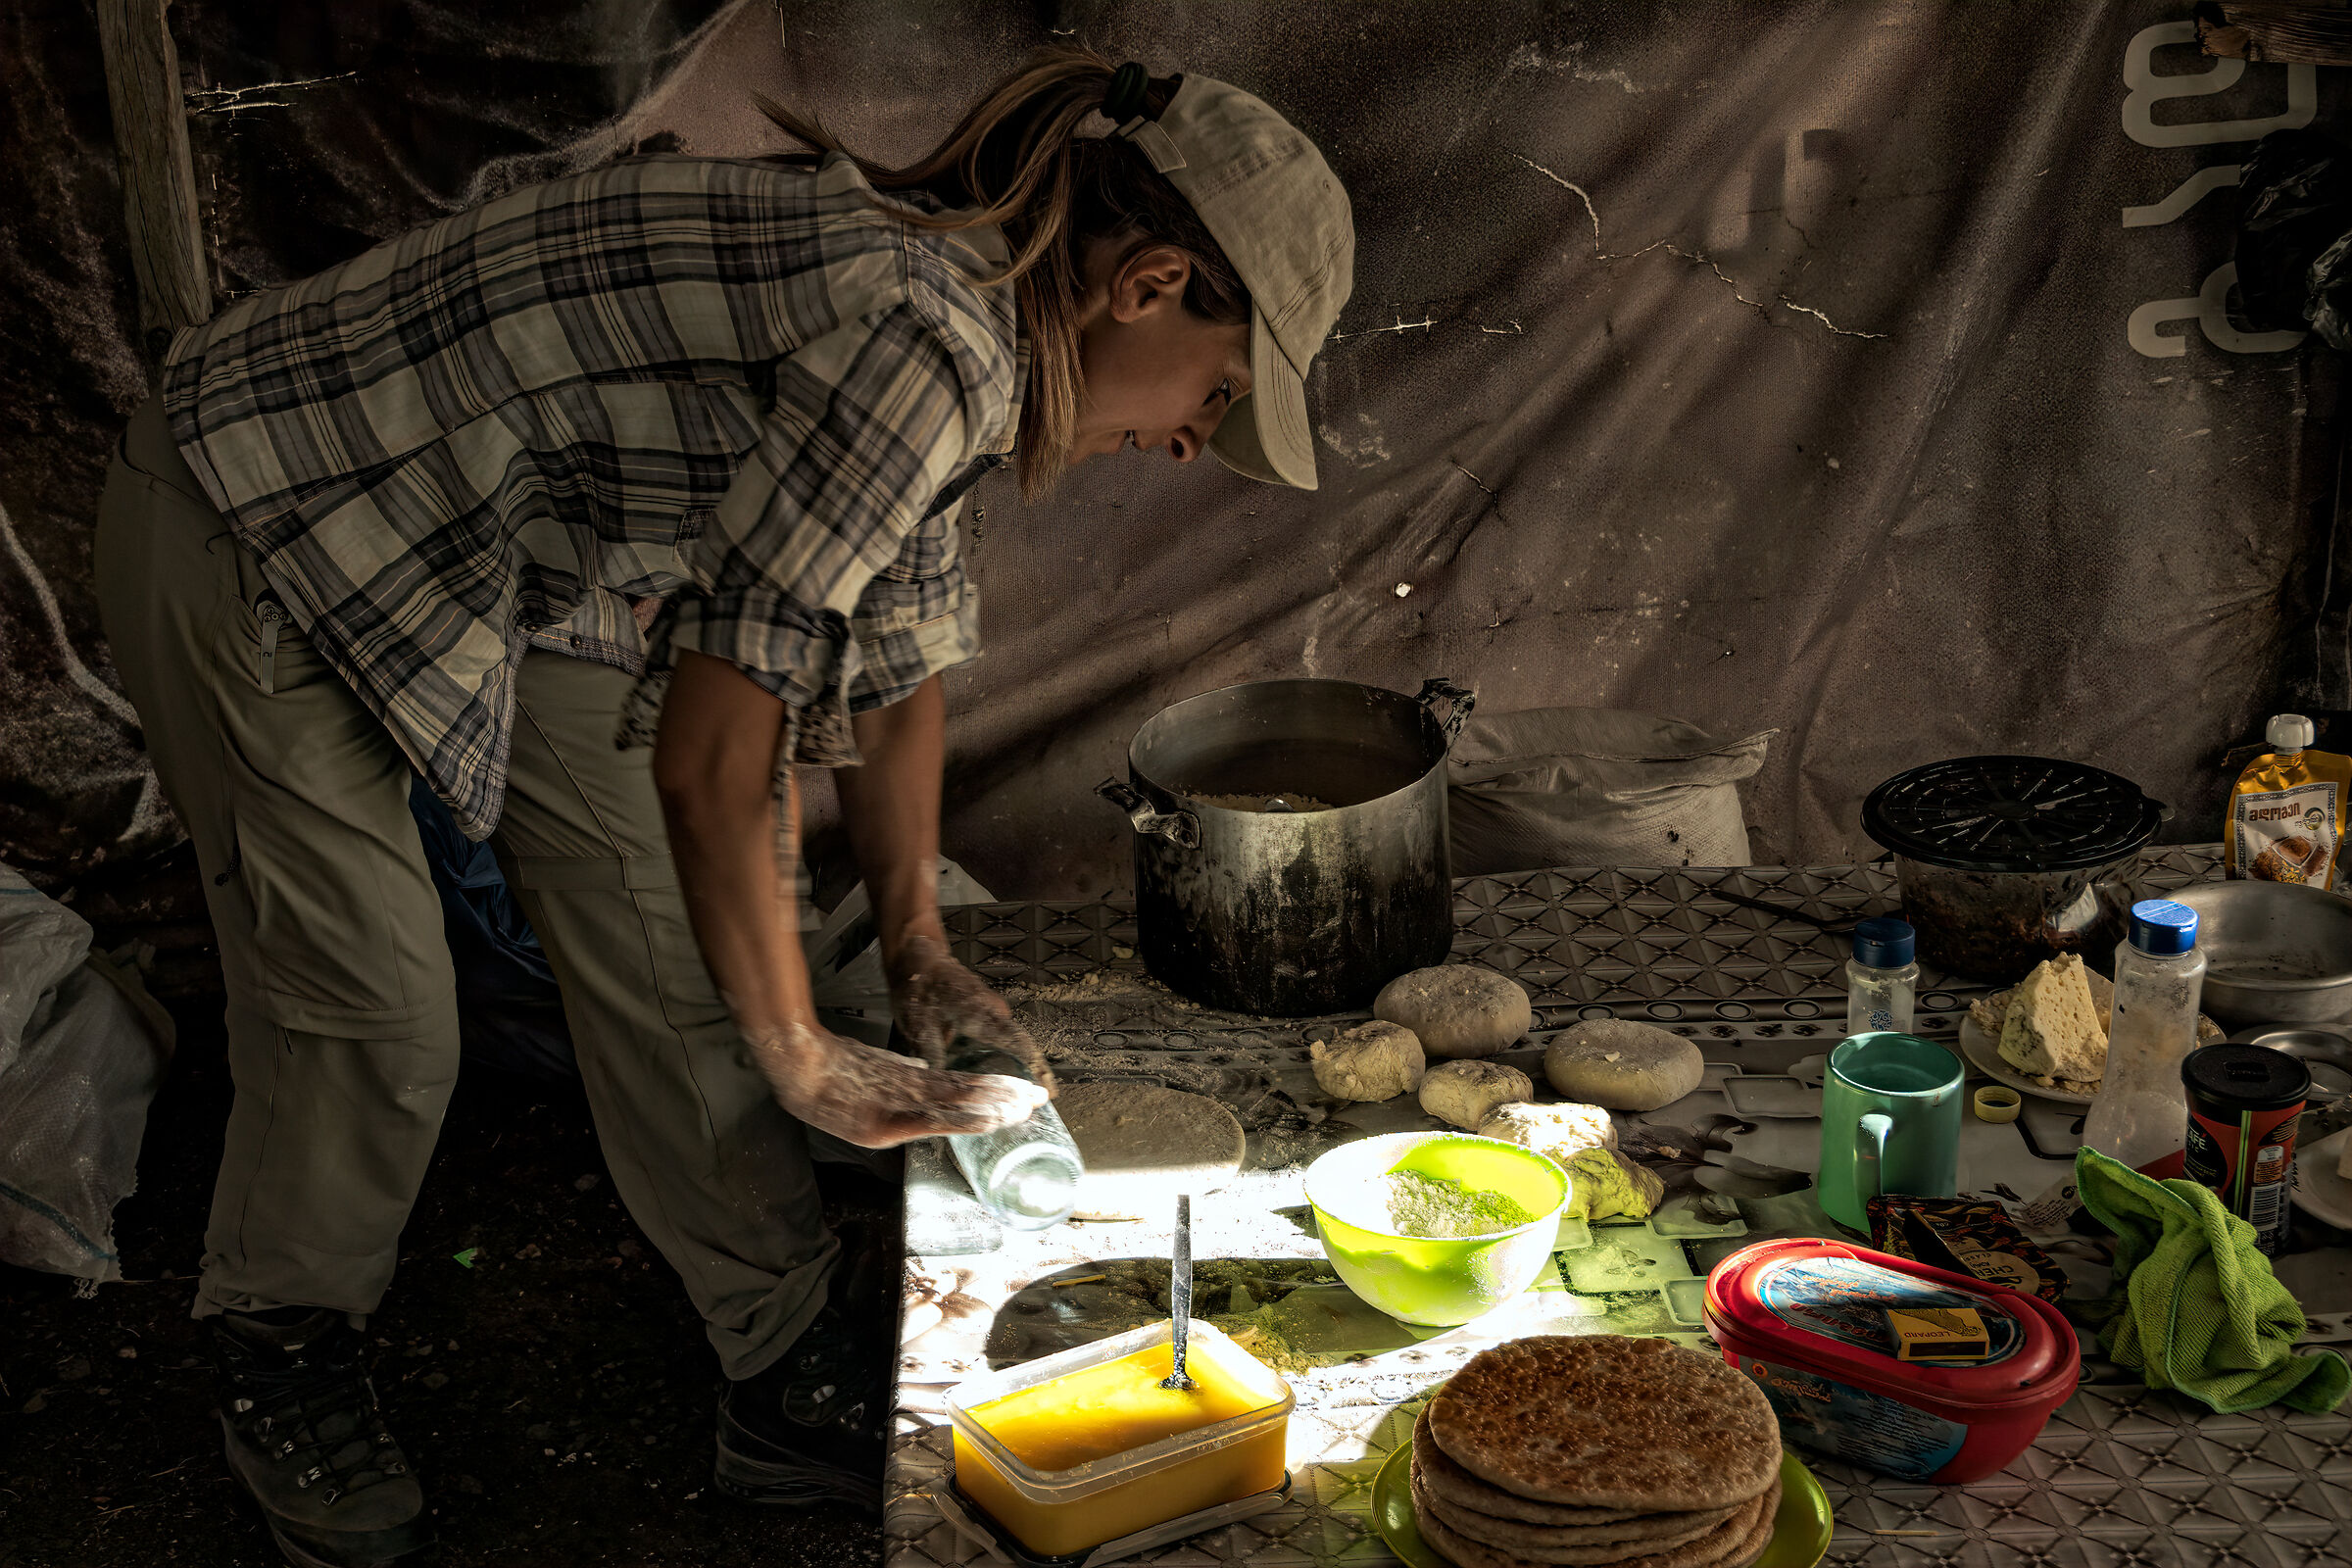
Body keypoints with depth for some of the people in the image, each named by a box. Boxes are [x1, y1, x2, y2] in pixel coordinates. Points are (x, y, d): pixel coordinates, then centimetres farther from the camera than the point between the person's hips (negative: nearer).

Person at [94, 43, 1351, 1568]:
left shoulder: (945, 299, -1)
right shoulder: (933, 340, -31)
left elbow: (899, 647, 14)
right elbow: (709, 763, -29)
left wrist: (922, 951, 14)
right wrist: (806, 1064, -15)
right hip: (258, 528, -9)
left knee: (669, 945, 5)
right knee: (373, 1008, 0)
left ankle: (795, 1380, 16)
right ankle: (286, 1356, 27)